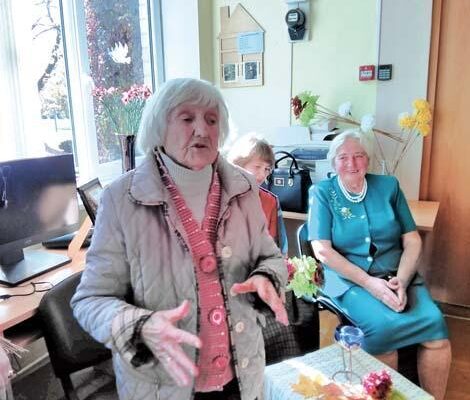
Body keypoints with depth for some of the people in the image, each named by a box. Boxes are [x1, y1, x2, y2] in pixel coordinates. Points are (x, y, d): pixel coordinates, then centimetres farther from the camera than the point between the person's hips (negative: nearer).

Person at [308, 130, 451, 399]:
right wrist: (369, 282, -15)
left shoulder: (389, 186, 9)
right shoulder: (322, 192, 1)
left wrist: (401, 280, -10)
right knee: (383, 326, -30)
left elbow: (412, 240, 7)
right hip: (350, 279, -3)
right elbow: (323, 250, -8)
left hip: (398, 275, 3)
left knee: (435, 322, -22)